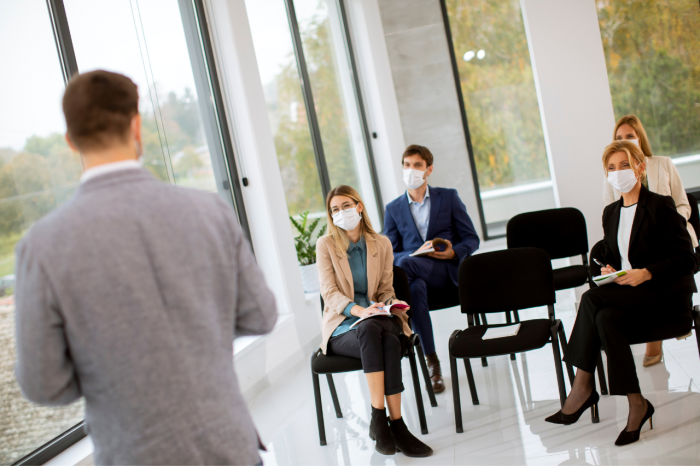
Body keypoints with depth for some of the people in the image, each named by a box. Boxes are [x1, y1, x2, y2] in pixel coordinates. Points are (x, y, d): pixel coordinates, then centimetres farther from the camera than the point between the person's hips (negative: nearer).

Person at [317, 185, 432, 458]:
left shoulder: (381, 244, 12)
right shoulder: (325, 245, 4)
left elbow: (386, 290, 14)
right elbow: (329, 292, -6)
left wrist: (391, 304, -11)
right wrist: (357, 310, -24)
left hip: (377, 321, 2)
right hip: (341, 328, -2)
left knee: (389, 341, -36)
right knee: (372, 332, -37)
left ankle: (379, 419, -35)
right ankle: (395, 423, -37)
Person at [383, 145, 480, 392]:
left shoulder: (449, 197, 12)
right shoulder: (393, 209, 15)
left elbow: (472, 239, 9)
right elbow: (390, 254, 8)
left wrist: (454, 253, -14)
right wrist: (417, 252, -14)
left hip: (447, 269, -2)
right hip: (416, 271, 2)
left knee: (405, 264, -35)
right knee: (416, 287, -38)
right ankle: (432, 361, -31)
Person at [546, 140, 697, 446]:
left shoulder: (661, 206, -6)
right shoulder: (611, 213, 13)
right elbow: (609, 256, 20)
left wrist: (646, 273, -23)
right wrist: (607, 270, -4)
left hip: (668, 294, -5)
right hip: (627, 294, 6)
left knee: (592, 298, -29)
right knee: (606, 318, -30)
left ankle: (582, 387, -21)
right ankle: (635, 404, -25)